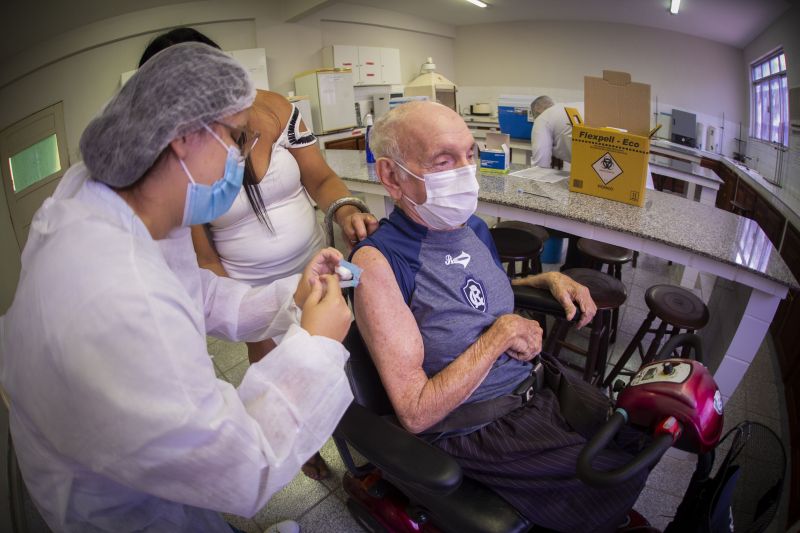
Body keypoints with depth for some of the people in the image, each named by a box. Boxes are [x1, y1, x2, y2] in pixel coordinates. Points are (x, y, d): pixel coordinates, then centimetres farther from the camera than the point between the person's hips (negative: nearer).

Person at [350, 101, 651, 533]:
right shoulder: (377, 261, -25)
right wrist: (500, 334, -22)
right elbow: (416, 414, -25)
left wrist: (547, 279, 2)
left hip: (539, 379, 7)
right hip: (478, 426, -7)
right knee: (616, 479, -6)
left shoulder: (472, 226, -1)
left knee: (634, 436, 12)